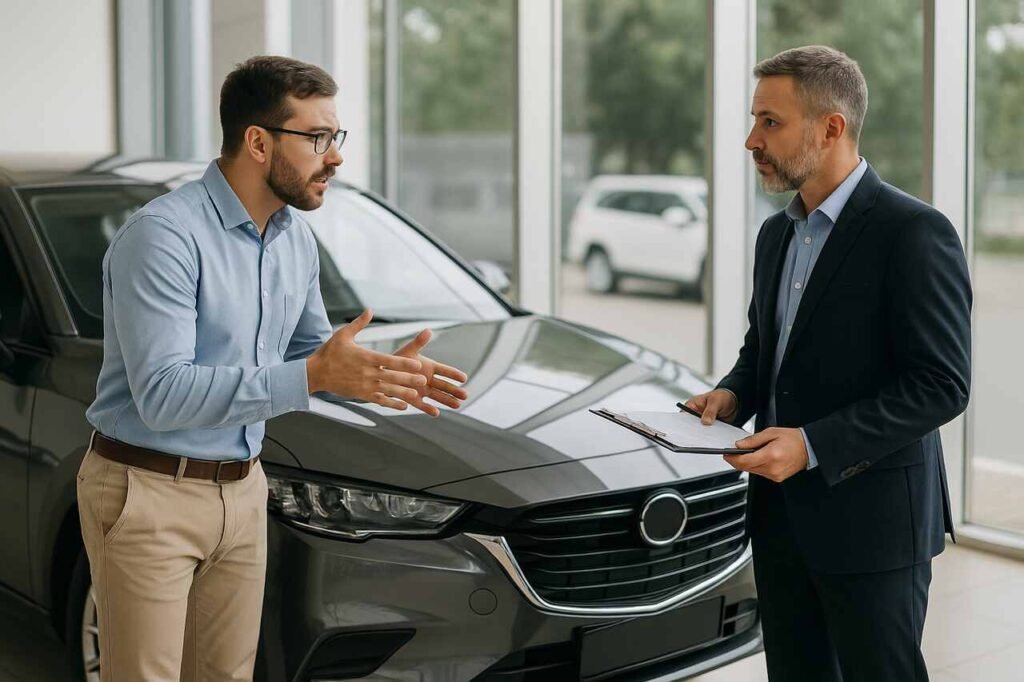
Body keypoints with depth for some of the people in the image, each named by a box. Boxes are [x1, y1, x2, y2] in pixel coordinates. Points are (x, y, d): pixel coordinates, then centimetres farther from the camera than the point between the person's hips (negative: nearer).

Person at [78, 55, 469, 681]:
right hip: (148, 494, -7)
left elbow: (311, 348, 18)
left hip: (242, 490, 7)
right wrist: (314, 375, -33)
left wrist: (378, 373, -4)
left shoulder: (296, 238, 5)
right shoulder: (164, 235, -21)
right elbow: (162, 395, -28)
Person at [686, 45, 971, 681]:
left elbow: (942, 385, -19)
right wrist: (732, 394, 1)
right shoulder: (777, 233, 11)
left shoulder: (914, 233, -15)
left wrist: (814, 445, -24)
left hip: (871, 522, -7)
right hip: (782, 512, 8)